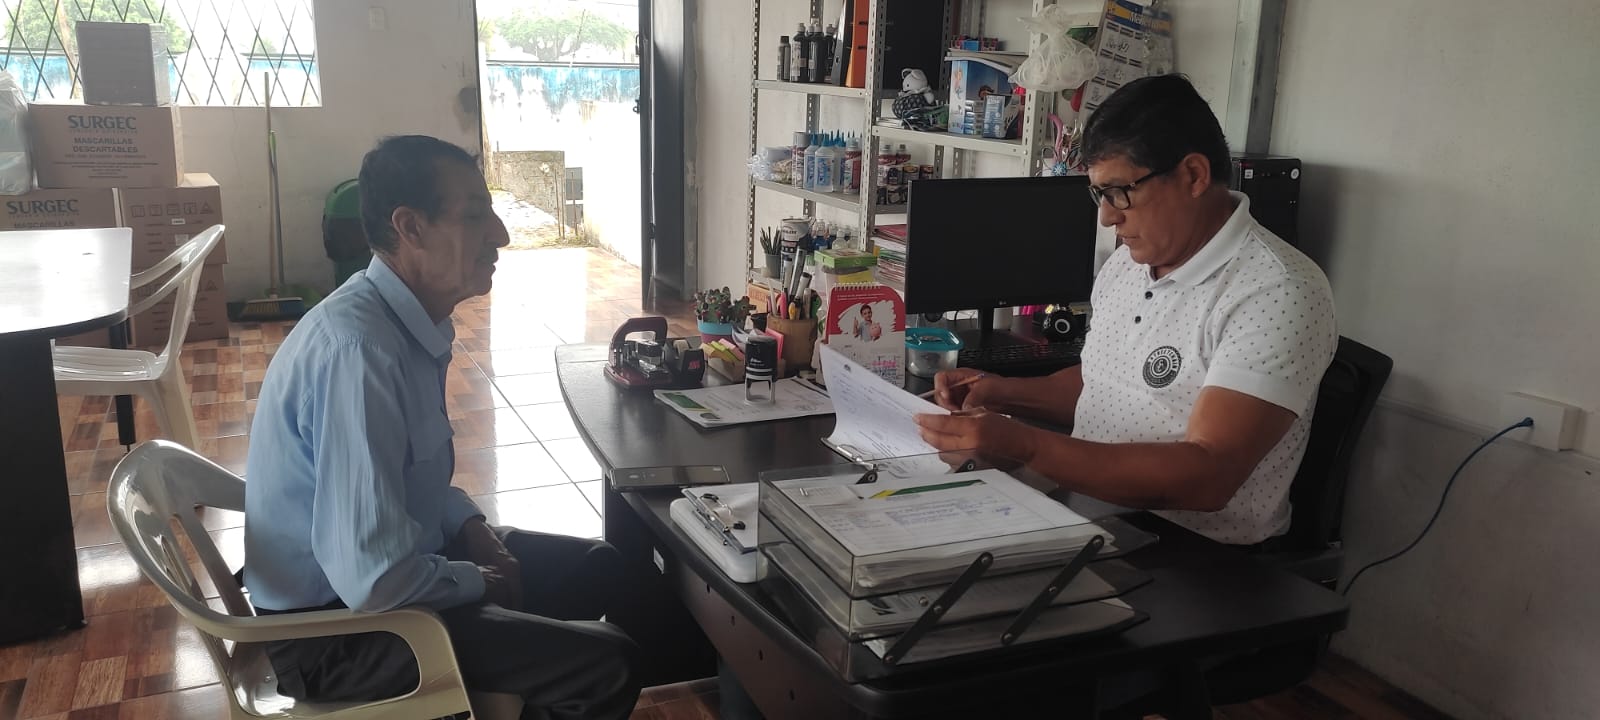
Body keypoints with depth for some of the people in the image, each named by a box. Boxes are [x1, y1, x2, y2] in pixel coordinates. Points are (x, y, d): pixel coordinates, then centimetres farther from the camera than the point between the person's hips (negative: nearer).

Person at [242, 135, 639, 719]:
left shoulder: (411, 320, -2)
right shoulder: (359, 346, -31)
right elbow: (372, 581, -33)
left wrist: (471, 527, 0)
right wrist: (477, 583, -15)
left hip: (388, 565, 9)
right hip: (336, 627, -9)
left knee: (596, 567, 16)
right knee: (609, 668, -14)